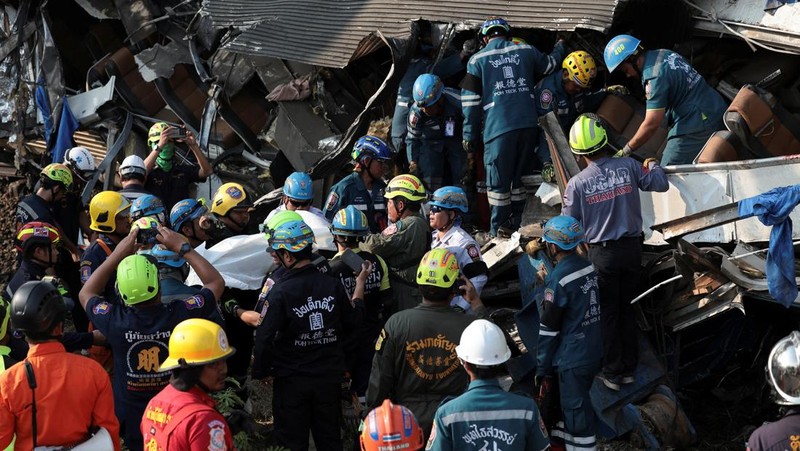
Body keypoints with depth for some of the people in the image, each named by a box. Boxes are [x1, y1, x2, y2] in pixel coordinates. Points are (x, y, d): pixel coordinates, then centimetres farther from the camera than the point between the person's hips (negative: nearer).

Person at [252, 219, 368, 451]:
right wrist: (360, 284, 18)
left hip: (292, 379, -3)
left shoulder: (280, 292, -20)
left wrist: (263, 371, -4)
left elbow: (265, 337, -20)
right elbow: (352, 321, 5)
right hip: (329, 377, 4)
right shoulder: (333, 285, -8)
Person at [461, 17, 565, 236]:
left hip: (499, 128, -3)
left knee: (498, 183, 4)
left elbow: (471, 104, 4)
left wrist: (469, 144, 8)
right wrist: (559, 48, 57)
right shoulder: (526, 51, 14)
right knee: (519, 178, 16)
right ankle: (517, 225, 21)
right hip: (529, 126, 3)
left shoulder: (477, 60, 6)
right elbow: (550, 65, 34)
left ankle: (498, 232, 6)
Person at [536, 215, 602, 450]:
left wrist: (542, 367, -7)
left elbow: (548, 329, -14)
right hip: (593, 351, 8)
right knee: (572, 400, 23)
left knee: (577, 409, 0)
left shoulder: (559, 280, -20)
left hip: (573, 357, -8)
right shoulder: (587, 266, 3)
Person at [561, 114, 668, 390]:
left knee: (608, 311, 10)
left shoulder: (577, 183, -14)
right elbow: (661, 184, 2)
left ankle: (612, 373, 16)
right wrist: (652, 165, 23)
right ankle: (629, 368, 26)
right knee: (628, 308, 17)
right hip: (632, 248, 3)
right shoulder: (628, 166, -8)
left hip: (602, 254, -3)